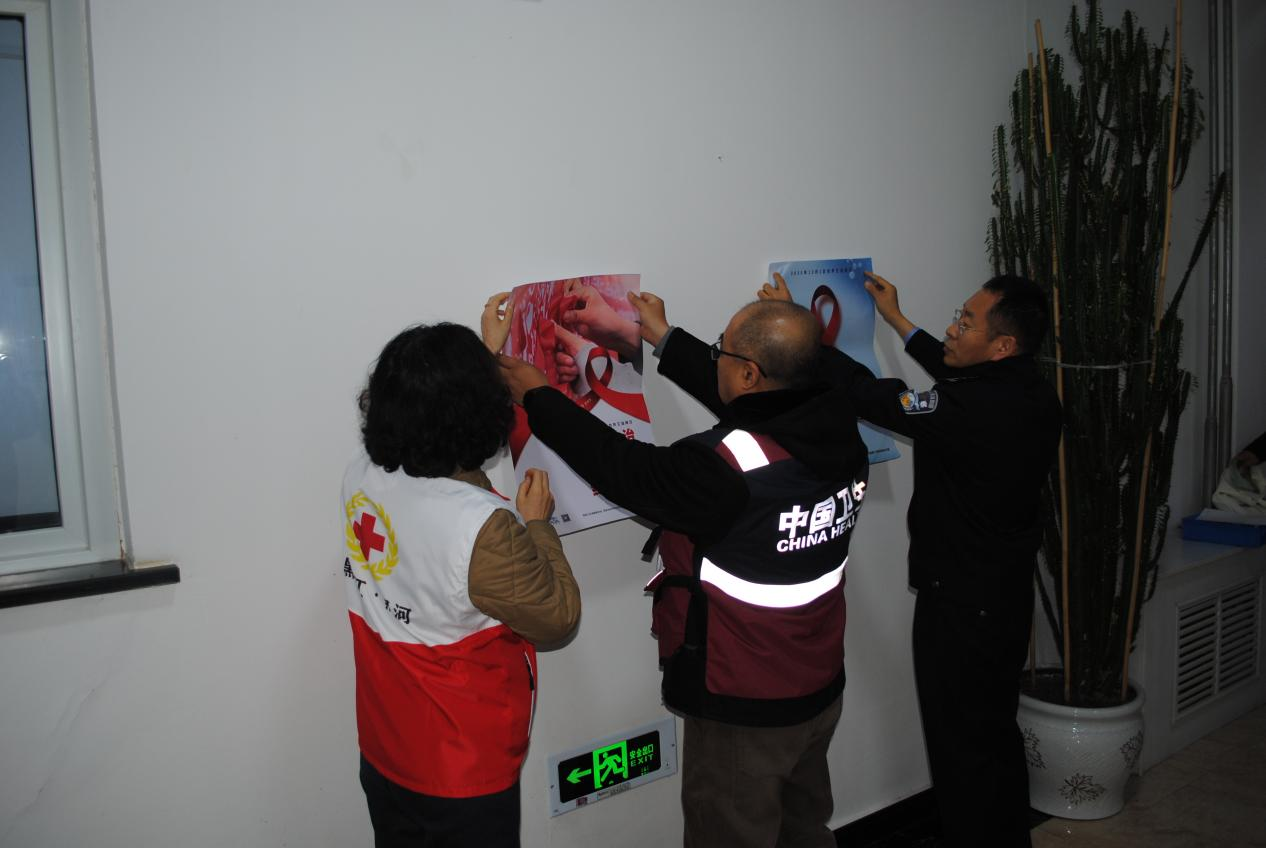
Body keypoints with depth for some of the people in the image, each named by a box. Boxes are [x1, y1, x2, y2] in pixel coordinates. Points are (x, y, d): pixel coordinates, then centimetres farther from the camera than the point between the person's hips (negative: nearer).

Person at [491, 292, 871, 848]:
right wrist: (664, 338, 15)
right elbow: (744, 405, 5)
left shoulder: (726, 466, -32)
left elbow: (624, 469, -18)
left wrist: (537, 397, -5)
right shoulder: (834, 429, -10)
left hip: (743, 713, -7)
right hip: (821, 692, 7)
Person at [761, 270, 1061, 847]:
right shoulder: (1032, 395, -1)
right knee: (995, 735, 24)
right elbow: (959, 375, 18)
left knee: (962, 748, 6)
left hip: (962, 605, -9)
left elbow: (870, 398, -24)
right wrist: (898, 322, 26)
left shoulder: (975, 410, -28)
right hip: (1007, 596, 10)